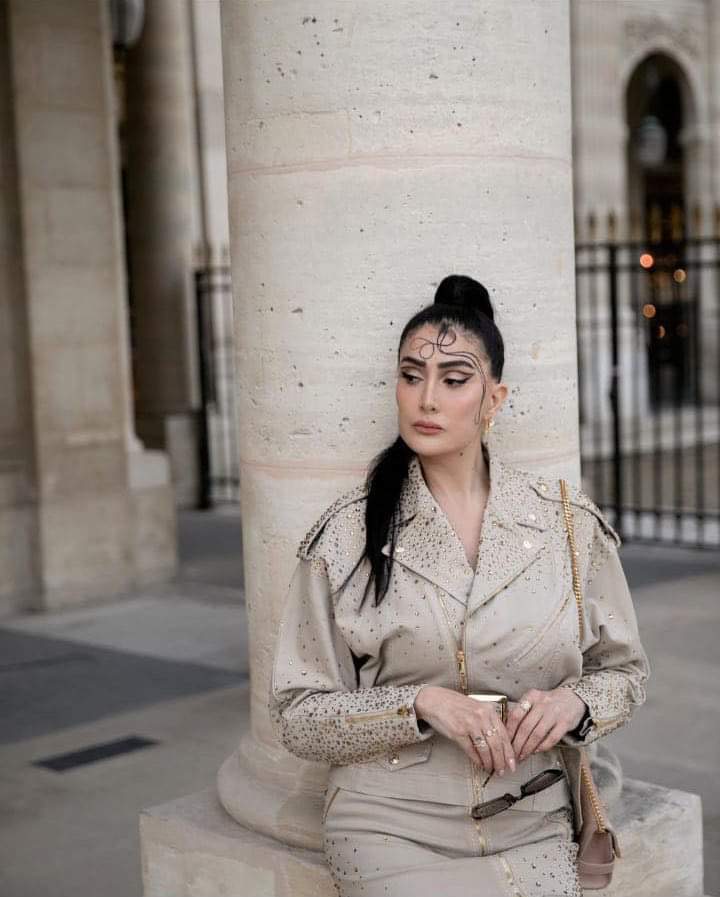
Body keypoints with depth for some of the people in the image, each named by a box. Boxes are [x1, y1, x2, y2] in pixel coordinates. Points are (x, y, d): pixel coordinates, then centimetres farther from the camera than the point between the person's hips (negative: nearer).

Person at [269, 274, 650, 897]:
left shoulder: (571, 522, 1)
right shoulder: (346, 535, -4)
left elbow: (625, 671, 12)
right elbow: (298, 715, -3)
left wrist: (575, 702, -10)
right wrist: (421, 703, -17)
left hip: (531, 830, 2)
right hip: (393, 833, -2)